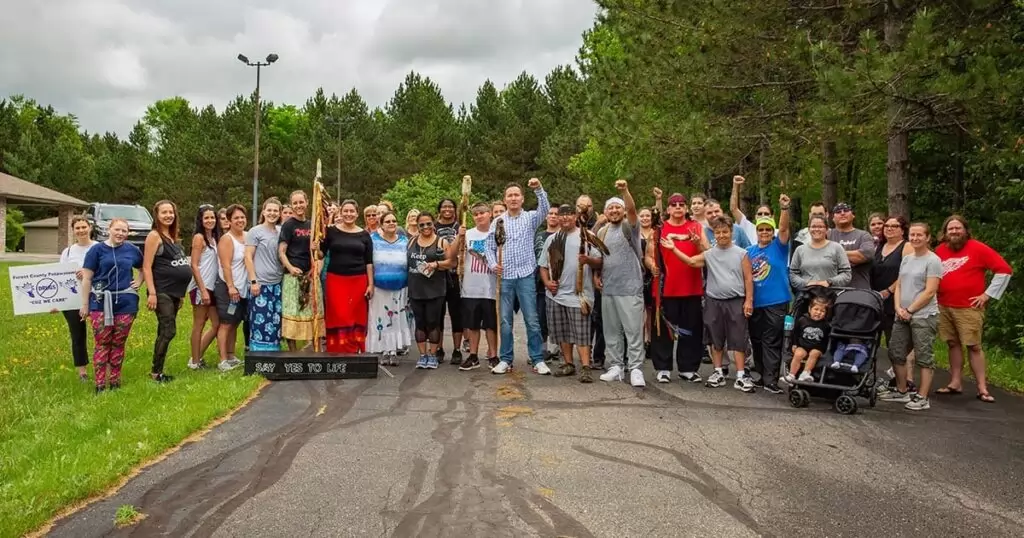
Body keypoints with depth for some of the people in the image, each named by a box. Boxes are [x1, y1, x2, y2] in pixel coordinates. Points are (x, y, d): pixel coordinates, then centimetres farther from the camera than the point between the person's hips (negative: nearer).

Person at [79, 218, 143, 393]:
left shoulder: (132, 250, 7)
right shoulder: (97, 250, 0)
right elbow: (87, 278, 0)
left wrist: (139, 281, 6)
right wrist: (85, 304, -3)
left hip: (125, 304, 2)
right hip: (101, 303, -2)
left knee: (118, 344, 8)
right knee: (102, 344, -2)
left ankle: (115, 382, 17)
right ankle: (100, 385, 2)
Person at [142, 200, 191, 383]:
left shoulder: (172, 237, 15)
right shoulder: (154, 236, -8)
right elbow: (146, 267, -13)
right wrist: (152, 293, -20)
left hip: (174, 292, 8)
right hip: (161, 292, -8)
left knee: (164, 332, 10)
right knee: (168, 332, -10)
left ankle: (158, 370, 17)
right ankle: (156, 372, -2)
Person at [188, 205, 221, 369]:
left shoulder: (214, 238, 14)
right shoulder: (199, 237, -8)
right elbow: (194, 265, -13)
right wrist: (203, 290, -17)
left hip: (212, 287, 8)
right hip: (200, 287, -8)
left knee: (216, 324, 11)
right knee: (199, 325, 1)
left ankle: (197, 357, 22)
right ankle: (195, 362, 11)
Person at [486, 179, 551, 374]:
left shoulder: (530, 218, 5)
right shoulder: (497, 221, 8)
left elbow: (545, 209, -14)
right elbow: (490, 247, 10)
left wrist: (538, 189, -29)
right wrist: (493, 264, -7)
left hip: (526, 275, -1)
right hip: (504, 277, 1)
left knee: (532, 319, 0)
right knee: (505, 320, 6)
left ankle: (538, 360, 5)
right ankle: (506, 360, 14)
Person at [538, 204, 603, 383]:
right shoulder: (551, 239, 14)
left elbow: (599, 262, -3)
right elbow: (543, 265, 18)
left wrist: (588, 259, -24)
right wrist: (546, 281, 1)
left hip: (579, 293, -5)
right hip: (556, 293, 5)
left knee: (581, 333, -9)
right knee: (562, 331, 11)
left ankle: (586, 368, -10)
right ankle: (568, 363, 22)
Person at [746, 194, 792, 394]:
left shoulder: (779, 246, 1)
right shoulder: (749, 251, 11)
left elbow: (784, 228, -15)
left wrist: (784, 208, -28)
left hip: (776, 302, -4)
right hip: (754, 303, 4)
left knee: (772, 342, -4)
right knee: (756, 341, 11)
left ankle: (770, 380, -3)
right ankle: (760, 375, 22)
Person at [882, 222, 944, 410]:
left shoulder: (933, 261, -8)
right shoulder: (906, 259, 14)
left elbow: (929, 292, -13)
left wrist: (909, 311, -12)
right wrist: (899, 308, -1)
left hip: (924, 316, -8)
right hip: (902, 316, 8)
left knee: (924, 358, -2)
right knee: (896, 353, 12)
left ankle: (922, 398, 3)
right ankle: (902, 391, 25)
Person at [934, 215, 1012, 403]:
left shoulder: (978, 248, -6)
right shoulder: (940, 250, 6)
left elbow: (1004, 269, -6)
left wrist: (988, 294, -7)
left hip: (969, 308, -4)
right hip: (944, 307, 4)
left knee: (974, 346, -3)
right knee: (953, 344, 10)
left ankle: (982, 388, 2)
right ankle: (955, 383, 16)